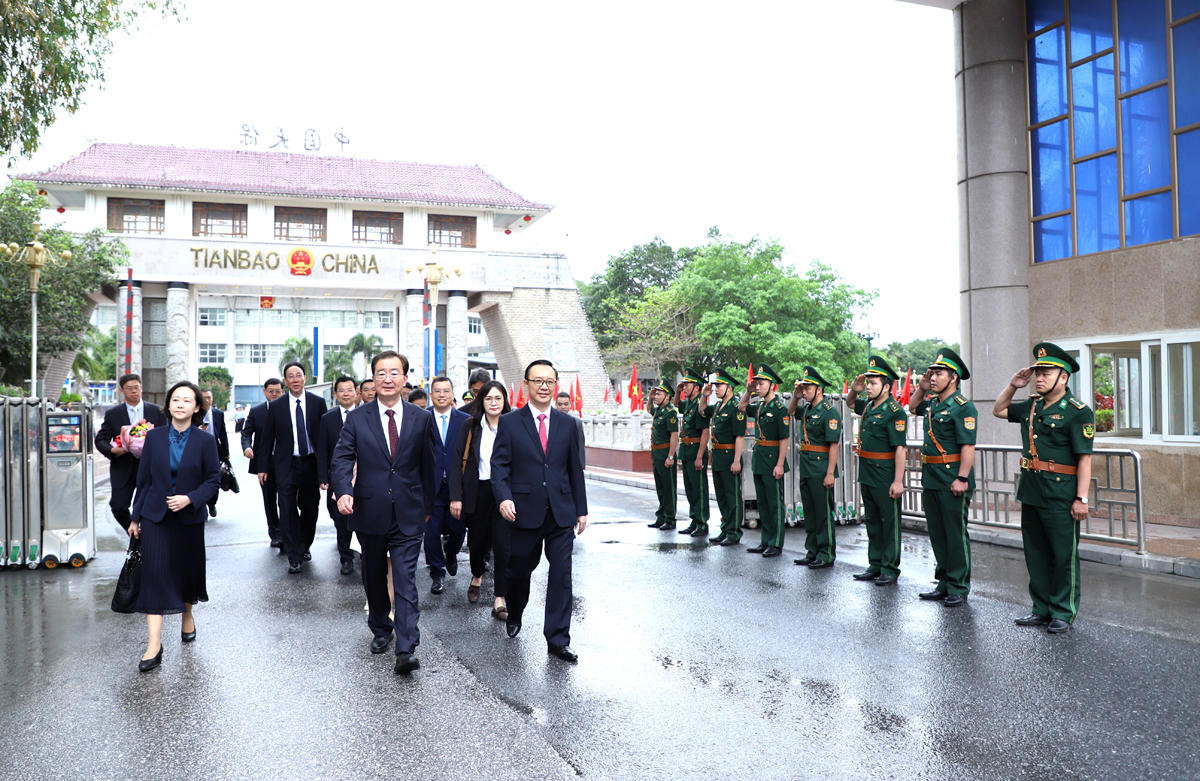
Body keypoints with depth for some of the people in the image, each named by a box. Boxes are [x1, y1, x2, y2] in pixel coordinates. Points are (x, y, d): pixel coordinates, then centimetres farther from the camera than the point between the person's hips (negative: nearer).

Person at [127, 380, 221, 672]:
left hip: (189, 517, 0)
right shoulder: (154, 437, 0)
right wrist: (135, 517, 6)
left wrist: (189, 498, -19)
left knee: (187, 569, 13)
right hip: (155, 516, 0)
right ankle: (154, 645, -7)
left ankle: (188, 615, 42)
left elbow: (213, 481, -3)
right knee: (154, 573, -7)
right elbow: (143, 479, 5)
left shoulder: (205, 441, -5)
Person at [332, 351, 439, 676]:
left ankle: (406, 650, -10)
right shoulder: (357, 419, 2)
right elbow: (342, 458, -6)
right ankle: (381, 629, 37)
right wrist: (343, 491, -24)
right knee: (374, 578, 17)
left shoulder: (421, 419, 3)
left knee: (406, 580, -8)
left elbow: (428, 466, 9)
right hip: (370, 512, 2)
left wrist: (427, 506, 12)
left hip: (408, 515, -1)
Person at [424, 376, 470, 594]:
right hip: (430, 486, -1)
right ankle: (437, 574, 19)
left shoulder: (465, 421, 4)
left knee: (458, 529, 6)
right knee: (432, 532, 3)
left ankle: (450, 552, 39)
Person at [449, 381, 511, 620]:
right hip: (477, 493, 1)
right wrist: (456, 497, -7)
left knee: (503, 544, -8)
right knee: (477, 540, 13)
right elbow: (456, 462, 0)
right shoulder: (470, 427, 2)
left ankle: (500, 599, 0)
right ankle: (476, 577, 44)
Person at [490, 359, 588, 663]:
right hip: (524, 512, -1)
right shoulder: (509, 422, 0)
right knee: (519, 570, 14)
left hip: (561, 514, 2)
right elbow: (499, 465, -4)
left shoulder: (567, 424, 8)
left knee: (561, 577, -1)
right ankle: (514, 616, 43)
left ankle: (558, 640, 7)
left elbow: (575, 469, 11)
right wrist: (504, 497, -21)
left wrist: (581, 510, 10)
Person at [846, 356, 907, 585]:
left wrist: (898, 481, -23)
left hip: (885, 477, -9)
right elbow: (850, 404, 32)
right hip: (867, 475, 9)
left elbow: (900, 449, -20)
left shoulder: (894, 411, -16)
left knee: (889, 523, 2)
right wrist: (854, 391, 9)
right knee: (873, 521, 15)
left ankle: (890, 569, 9)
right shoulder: (869, 406, 9)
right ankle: (875, 565, 24)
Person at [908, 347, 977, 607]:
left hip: (952, 482, -9)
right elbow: (912, 407, 34)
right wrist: (922, 388, 15)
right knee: (937, 534, 14)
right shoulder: (932, 403, 12)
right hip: (931, 479, 9)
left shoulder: (962, 406, -13)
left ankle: (959, 588, 9)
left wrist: (962, 478, -24)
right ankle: (944, 583, 23)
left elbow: (968, 446, -18)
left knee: (956, 535, 0)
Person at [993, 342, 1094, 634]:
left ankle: (1063, 613, 15)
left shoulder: (1078, 412, -9)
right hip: (1030, 493, 7)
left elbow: (1084, 458, -13)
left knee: (1063, 556, 3)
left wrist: (1081, 498, -17)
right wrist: (1013, 386, 11)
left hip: (1061, 497, -7)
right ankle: (1042, 609, 24)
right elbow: (998, 410, 27)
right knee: (1036, 554, 13)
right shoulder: (1031, 407, 11)